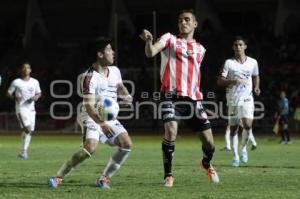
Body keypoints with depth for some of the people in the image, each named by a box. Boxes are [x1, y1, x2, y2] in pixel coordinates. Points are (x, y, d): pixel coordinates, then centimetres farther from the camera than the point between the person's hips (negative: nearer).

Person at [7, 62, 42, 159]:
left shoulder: (35, 82, 7)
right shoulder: (16, 82, -2)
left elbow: (39, 93, 19)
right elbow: (8, 93, 5)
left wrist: (36, 97, -4)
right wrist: (15, 97, -15)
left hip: (31, 108, 5)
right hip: (21, 108, -5)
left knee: (30, 131, 4)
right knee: (27, 128, -21)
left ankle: (23, 151, 13)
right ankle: (24, 151, -12)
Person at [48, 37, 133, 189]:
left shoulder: (115, 71, 4)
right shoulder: (90, 77, -19)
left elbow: (120, 87, 27)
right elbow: (89, 107, -26)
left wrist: (126, 95, 3)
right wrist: (102, 124, -38)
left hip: (109, 118, 7)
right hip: (92, 118, -7)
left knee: (126, 143, -11)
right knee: (90, 147, -28)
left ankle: (104, 178, 0)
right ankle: (59, 177, -17)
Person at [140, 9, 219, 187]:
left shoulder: (200, 49, 19)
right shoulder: (170, 39, 5)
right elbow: (150, 53, -12)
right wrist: (149, 40, -31)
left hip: (193, 97, 4)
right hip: (171, 95, -4)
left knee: (209, 141, 3)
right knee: (171, 132, -25)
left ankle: (207, 164, 36)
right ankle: (168, 175, -9)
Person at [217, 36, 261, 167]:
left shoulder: (253, 62, 6)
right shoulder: (229, 63, 0)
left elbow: (256, 76, 24)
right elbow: (220, 81, -3)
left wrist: (256, 87, 5)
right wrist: (232, 81, -19)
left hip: (247, 98, 0)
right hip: (233, 99, 0)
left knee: (247, 124, -18)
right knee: (233, 128, 3)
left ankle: (244, 147, 8)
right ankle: (235, 156, 15)